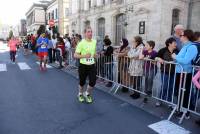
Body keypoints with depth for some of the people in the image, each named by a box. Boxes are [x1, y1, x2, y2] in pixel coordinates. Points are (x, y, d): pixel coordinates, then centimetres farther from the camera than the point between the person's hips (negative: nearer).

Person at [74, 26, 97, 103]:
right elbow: (75, 55, -13)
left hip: (92, 65, 4)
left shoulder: (94, 42, 4)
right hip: (83, 66, -4)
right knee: (82, 82, 12)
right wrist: (84, 56, -27)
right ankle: (80, 94, 43)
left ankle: (88, 94, 30)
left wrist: (95, 54, 2)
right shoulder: (81, 43, -13)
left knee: (93, 82, -2)